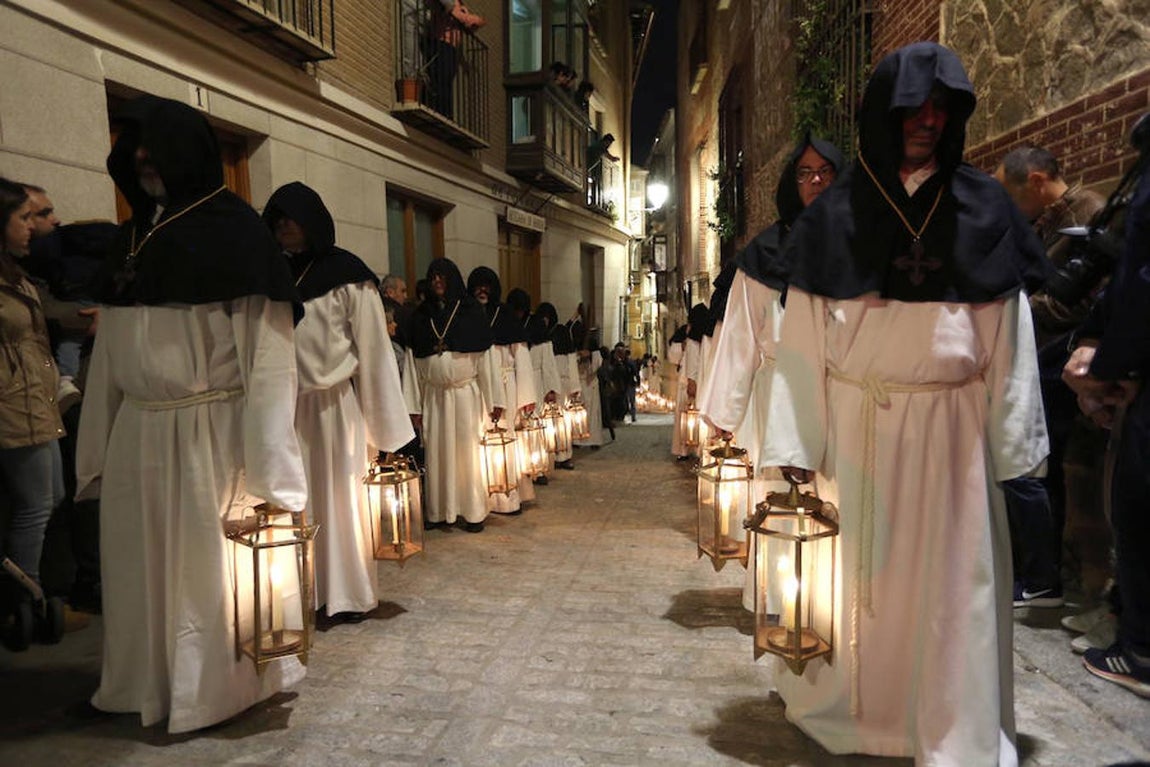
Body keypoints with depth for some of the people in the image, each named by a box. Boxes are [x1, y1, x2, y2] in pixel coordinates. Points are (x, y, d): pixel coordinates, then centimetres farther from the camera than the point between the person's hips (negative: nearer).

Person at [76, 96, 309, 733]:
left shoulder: (233, 227, -7)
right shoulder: (132, 236, 14)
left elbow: (265, 348, -13)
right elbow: (110, 350, 14)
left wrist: (265, 461, -18)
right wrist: (97, 447, 10)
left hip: (209, 430, -6)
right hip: (136, 433, 7)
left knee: (210, 562, 5)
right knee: (141, 562, 15)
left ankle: (215, 687, 23)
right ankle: (144, 681, 33)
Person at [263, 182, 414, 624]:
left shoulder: (346, 273, -3)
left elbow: (372, 346, -5)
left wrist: (382, 423, -8)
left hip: (335, 404, -3)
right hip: (286, 405, 4)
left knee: (339, 498, 4)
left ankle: (348, 595, 17)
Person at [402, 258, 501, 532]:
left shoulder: (471, 311, 0)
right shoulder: (420, 316, 7)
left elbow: (486, 358, -2)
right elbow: (413, 362, 6)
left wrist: (494, 400, -6)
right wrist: (414, 405, 1)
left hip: (466, 394, -2)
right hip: (433, 396, 2)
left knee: (467, 453, 3)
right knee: (437, 454, 5)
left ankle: (473, 512, 13)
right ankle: (438, 511, 16)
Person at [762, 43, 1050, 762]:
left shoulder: (985, 208, 7)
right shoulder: (836, 213, 3)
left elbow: (1010, 333, 6)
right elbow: (802, 340, -1)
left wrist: (1014, 445, 2)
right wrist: (795, 444, -7)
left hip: (951, 427, 1)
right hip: (855, 424, 0)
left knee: (951, 578, 5)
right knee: (855, 574, 8)